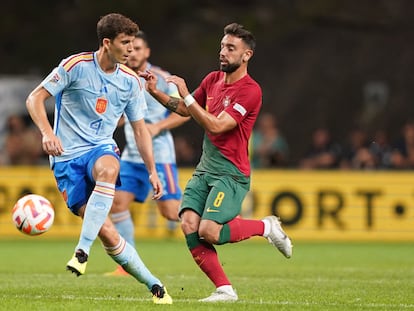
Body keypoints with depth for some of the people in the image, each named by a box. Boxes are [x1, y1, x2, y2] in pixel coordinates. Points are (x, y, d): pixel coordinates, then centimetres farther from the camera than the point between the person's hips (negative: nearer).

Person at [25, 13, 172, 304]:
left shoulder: (131, 81, 6)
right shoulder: (76, 66, -9)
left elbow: (140, 128, 15)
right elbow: (35, 98, -9)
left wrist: (152, 171, 9)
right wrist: (47, 133, -25)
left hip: (102, 149, 3)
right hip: (67, 155, -3)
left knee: (108, 170, -39)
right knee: (106, 232, -14)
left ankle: (82, 251, -39)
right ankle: (153, 284, -1)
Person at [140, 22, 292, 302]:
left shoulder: (250, 90, -14)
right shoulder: (213, 80, 10)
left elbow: (216, 125, -22)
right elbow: (185, 110, 24)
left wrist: (186, 94, -23)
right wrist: (156, 92, 9)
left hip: (231, 174, -7)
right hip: (205, 170, 7)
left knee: (208, 231, -21)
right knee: (189, 225, -12)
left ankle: (267, 227, 4)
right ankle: (225, 290, -6)